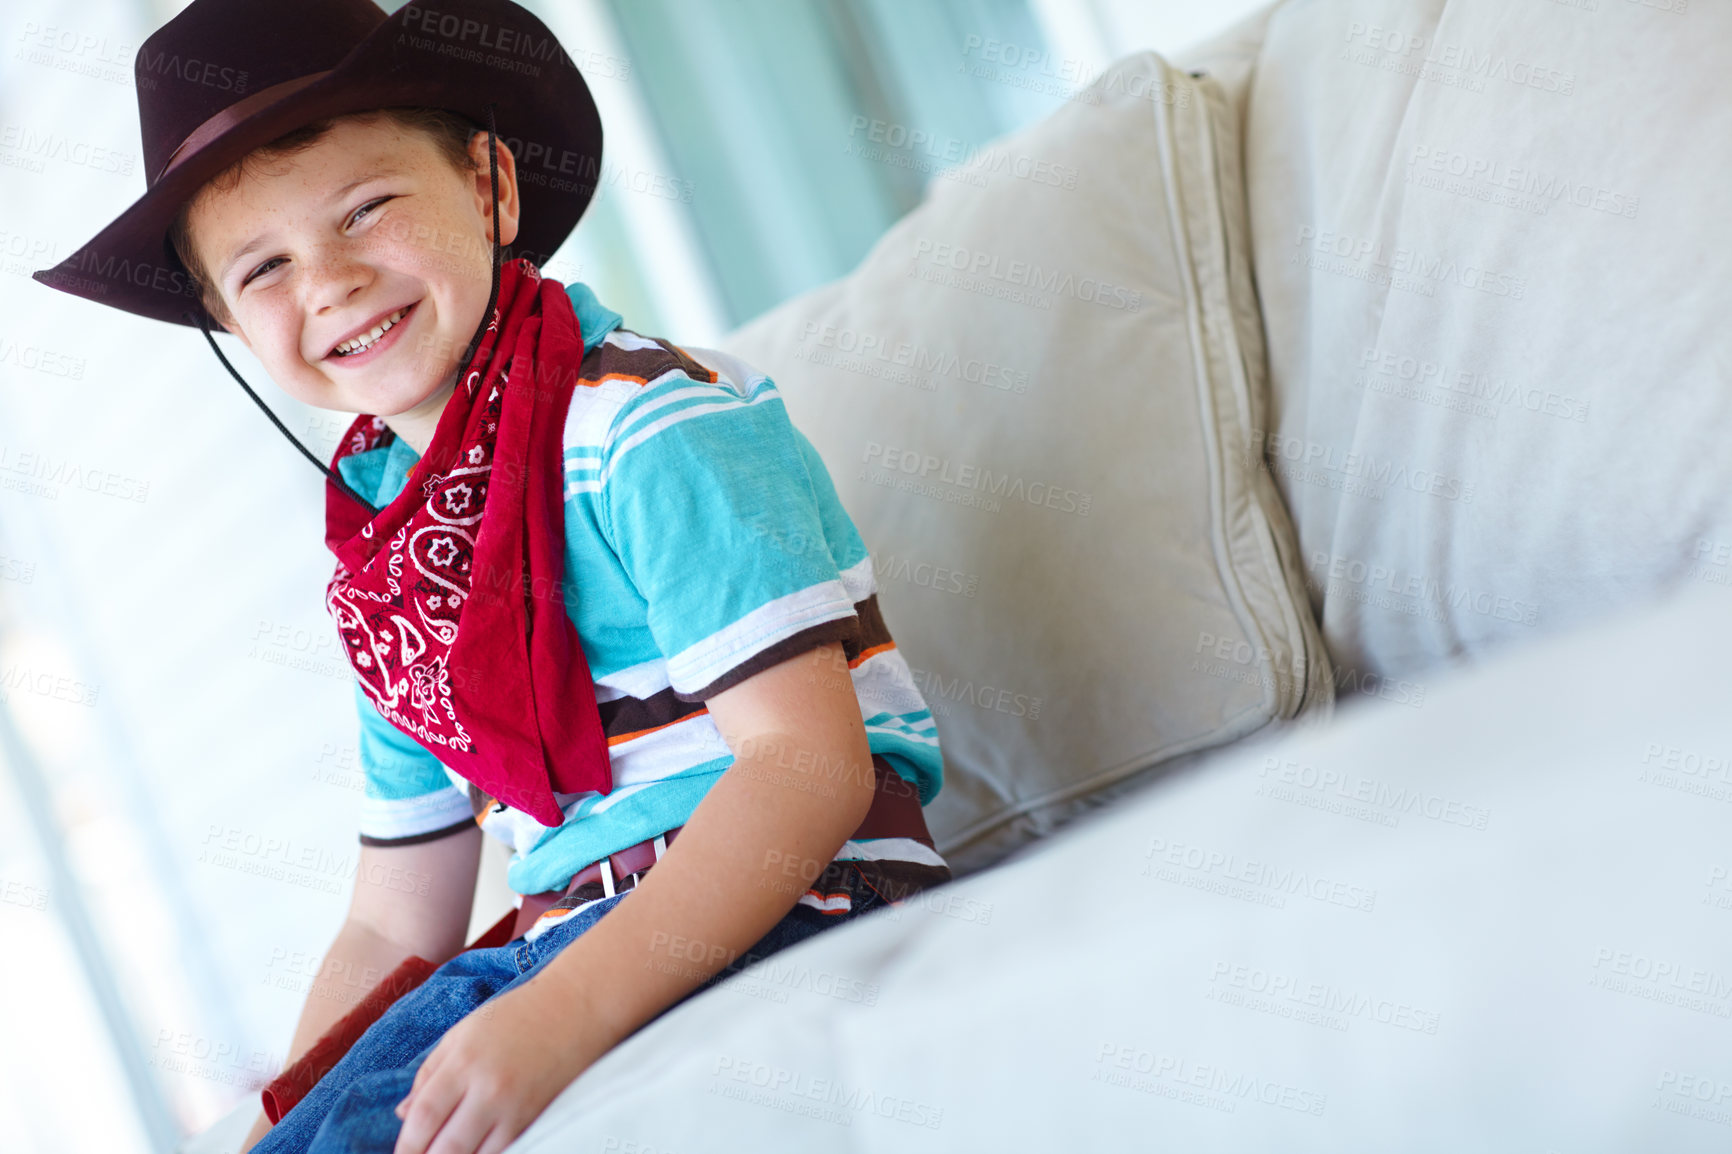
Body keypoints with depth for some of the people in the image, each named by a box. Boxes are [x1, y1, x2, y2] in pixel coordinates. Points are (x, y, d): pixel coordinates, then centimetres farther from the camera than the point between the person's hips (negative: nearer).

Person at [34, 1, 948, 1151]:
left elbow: (809, 764, -20)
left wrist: (559, 1017, -29)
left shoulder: (646, 425, -9)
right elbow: (393, 927, 20)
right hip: (558, 945, 8)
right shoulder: (382, 562, 16)